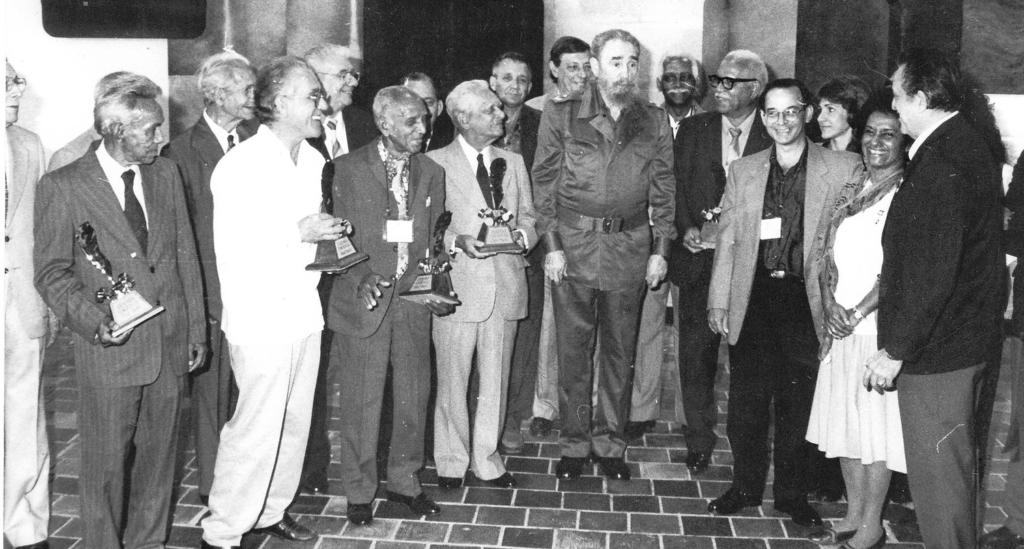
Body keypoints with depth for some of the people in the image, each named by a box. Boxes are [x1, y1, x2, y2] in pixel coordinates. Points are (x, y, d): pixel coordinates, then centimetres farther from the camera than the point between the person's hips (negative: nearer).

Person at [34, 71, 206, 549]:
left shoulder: (166, 174, 7)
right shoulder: (62, 187, -7)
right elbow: (52, 272, -5)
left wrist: (196, 329, 10)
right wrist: (91, 318, -21)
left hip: (170, 343, 4)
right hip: (111, 347, -4)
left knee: (158, 456, 14)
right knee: (106, 464, 5)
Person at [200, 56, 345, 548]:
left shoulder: (313, 160, 11)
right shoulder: (240, 165, -14)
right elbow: (230, 249, -19)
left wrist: (329, 234, 5)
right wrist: (298, 233, -21)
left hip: (305, 313, 8)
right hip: (260, 319, -8)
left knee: (294, 424, 15)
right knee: (256, 430, -3)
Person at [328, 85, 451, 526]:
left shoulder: (431, 173, 9)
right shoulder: (348, 169, -4)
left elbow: (434, 240, 11)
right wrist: (363, 277, -18)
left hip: (414, 297, 4)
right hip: (364, 299, -4)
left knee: (415, 395, 11)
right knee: (361, 401, 3)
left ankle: (404, 481, 29)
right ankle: (359, 491, 18)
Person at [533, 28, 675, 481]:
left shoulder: (654, 123, 6)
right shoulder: (560, 116, 1)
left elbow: (663, 192, 9)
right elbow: (544, 184, 1)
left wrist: (660, 250, 2)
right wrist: (552, 245, -6)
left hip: (630, 245, 2)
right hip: (572, 243, -1)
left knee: (619, 350, 9)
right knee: (572, 350, 5)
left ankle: (609, 444, 22)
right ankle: (573, 444, 18)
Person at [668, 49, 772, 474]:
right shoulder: (693, 129, 9)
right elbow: (675, 185, 7)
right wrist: (686, 228, -9)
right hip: (700, 255, 2)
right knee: (696, 351, 3)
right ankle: (698, 442, 16)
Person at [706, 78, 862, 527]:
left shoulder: (844, 169, 2)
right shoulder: (742, 172, 11)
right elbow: (727, 240, 10)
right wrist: (719, 301, 5)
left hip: (807, 302, -2)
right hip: (753, 300, 2)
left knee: (798, 404, 7)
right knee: (746, 402, 7)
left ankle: (792, 493, 23)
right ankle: (745, 486, 24)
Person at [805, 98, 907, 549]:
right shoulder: (849, 193, 12)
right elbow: (826, 256, 11)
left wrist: (859, 312, -14)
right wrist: (830, 305, -3)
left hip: (880, 326, -6)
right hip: (840, 327, 7)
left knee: (876, 425, 2)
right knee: (845, 426, 12)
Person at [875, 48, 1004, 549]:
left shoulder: (942, 165, -22)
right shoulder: (968, 143, 10)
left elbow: (932, 275, -25)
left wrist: (895, 351, -19)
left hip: (936, 351, -10)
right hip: (964, 338, 10)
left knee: (937, 472, 2)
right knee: (952, 463, 22)